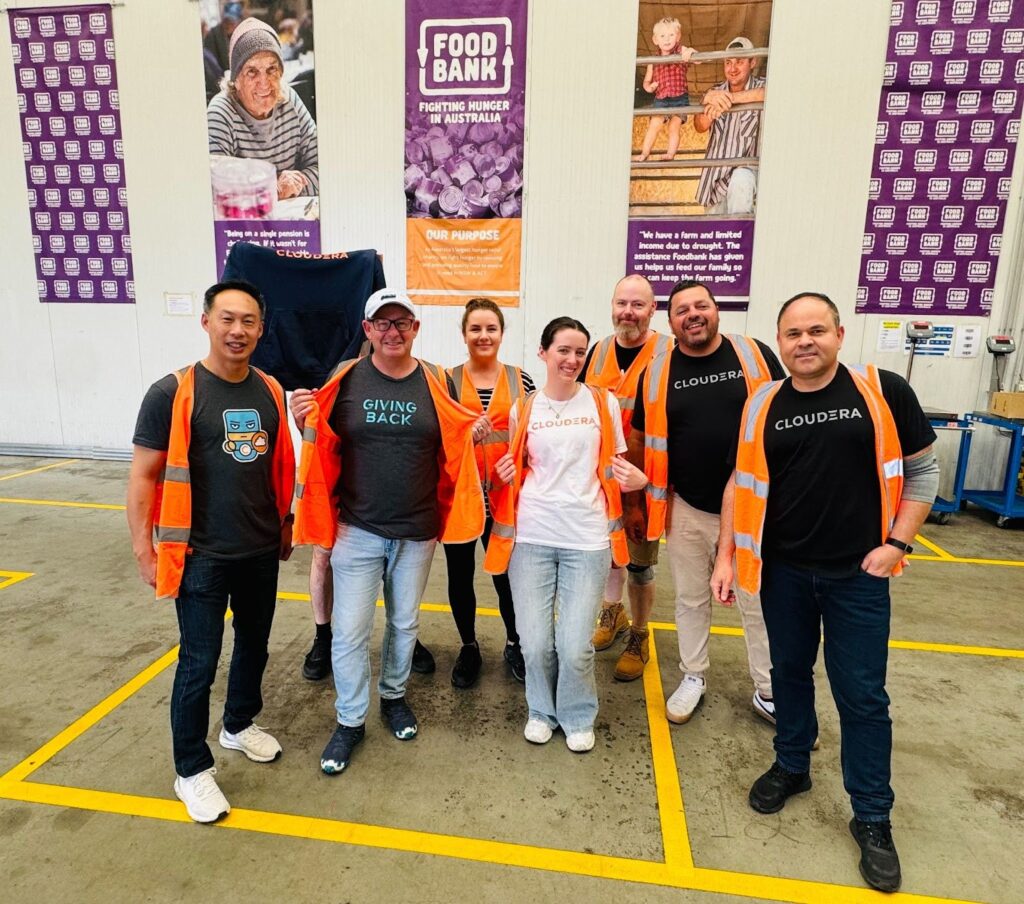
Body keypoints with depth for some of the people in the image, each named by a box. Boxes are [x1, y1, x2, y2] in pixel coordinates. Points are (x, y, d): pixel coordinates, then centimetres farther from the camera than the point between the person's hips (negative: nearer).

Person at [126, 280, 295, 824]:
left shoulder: (270, 391, 2)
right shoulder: (172, 393, -13)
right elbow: (143, 477, -10)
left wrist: (285, 523, 14)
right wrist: (145, 552, -12)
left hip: (261, 552, 5)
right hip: (201, 557, -5)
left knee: (254, 645, 20)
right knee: (198, 664, 6)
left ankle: (240, 726, 45)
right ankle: (192, 771, 26)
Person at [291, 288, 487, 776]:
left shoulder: (436, 381, -2)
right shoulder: (345, 377, -5)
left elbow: (451, 448, 7)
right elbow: (324, 446, 2)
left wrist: (475, 435, -12)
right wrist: (304, 422, -18)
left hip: (417, 532, 2)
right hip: (357, 529, -1)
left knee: (404, 622, 19)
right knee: (350, 630, 4)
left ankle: (394, 695, 43)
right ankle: (350, 720, 26)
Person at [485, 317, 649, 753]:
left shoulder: (603, 403, 3)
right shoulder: (523, 410, 5)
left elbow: (613, 468, 11)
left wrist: (637, 480, -10)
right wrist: (506, 475, -5)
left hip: (587, 538, -1)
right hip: (530, 536, 1)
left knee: (575, 645, -1)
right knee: (535, 642, 3)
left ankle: (578, 717, 29)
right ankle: (542, 711, 33)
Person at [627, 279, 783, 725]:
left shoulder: (755, 355, -4)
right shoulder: (657, 373, -1)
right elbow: (640, 442, 6)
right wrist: (634, 503, 7)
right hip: (687, 510, 1)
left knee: (760, 602, 12)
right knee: (691, 600, 16)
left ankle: (769, 692, 30)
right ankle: (693, 678, 36)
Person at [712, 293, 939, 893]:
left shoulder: (883, 391, -7)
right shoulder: (763, 407, -1)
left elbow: (923, 471, 0)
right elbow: (741, 484, 4)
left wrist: (897, 543, -8)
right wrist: (726, 555, 0)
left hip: (858, 576, -2)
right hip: (782, 571, 2)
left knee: (862, 696, 7)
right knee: (790, 672, 18)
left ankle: (873, 818, 25)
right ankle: (792, 767, 40)